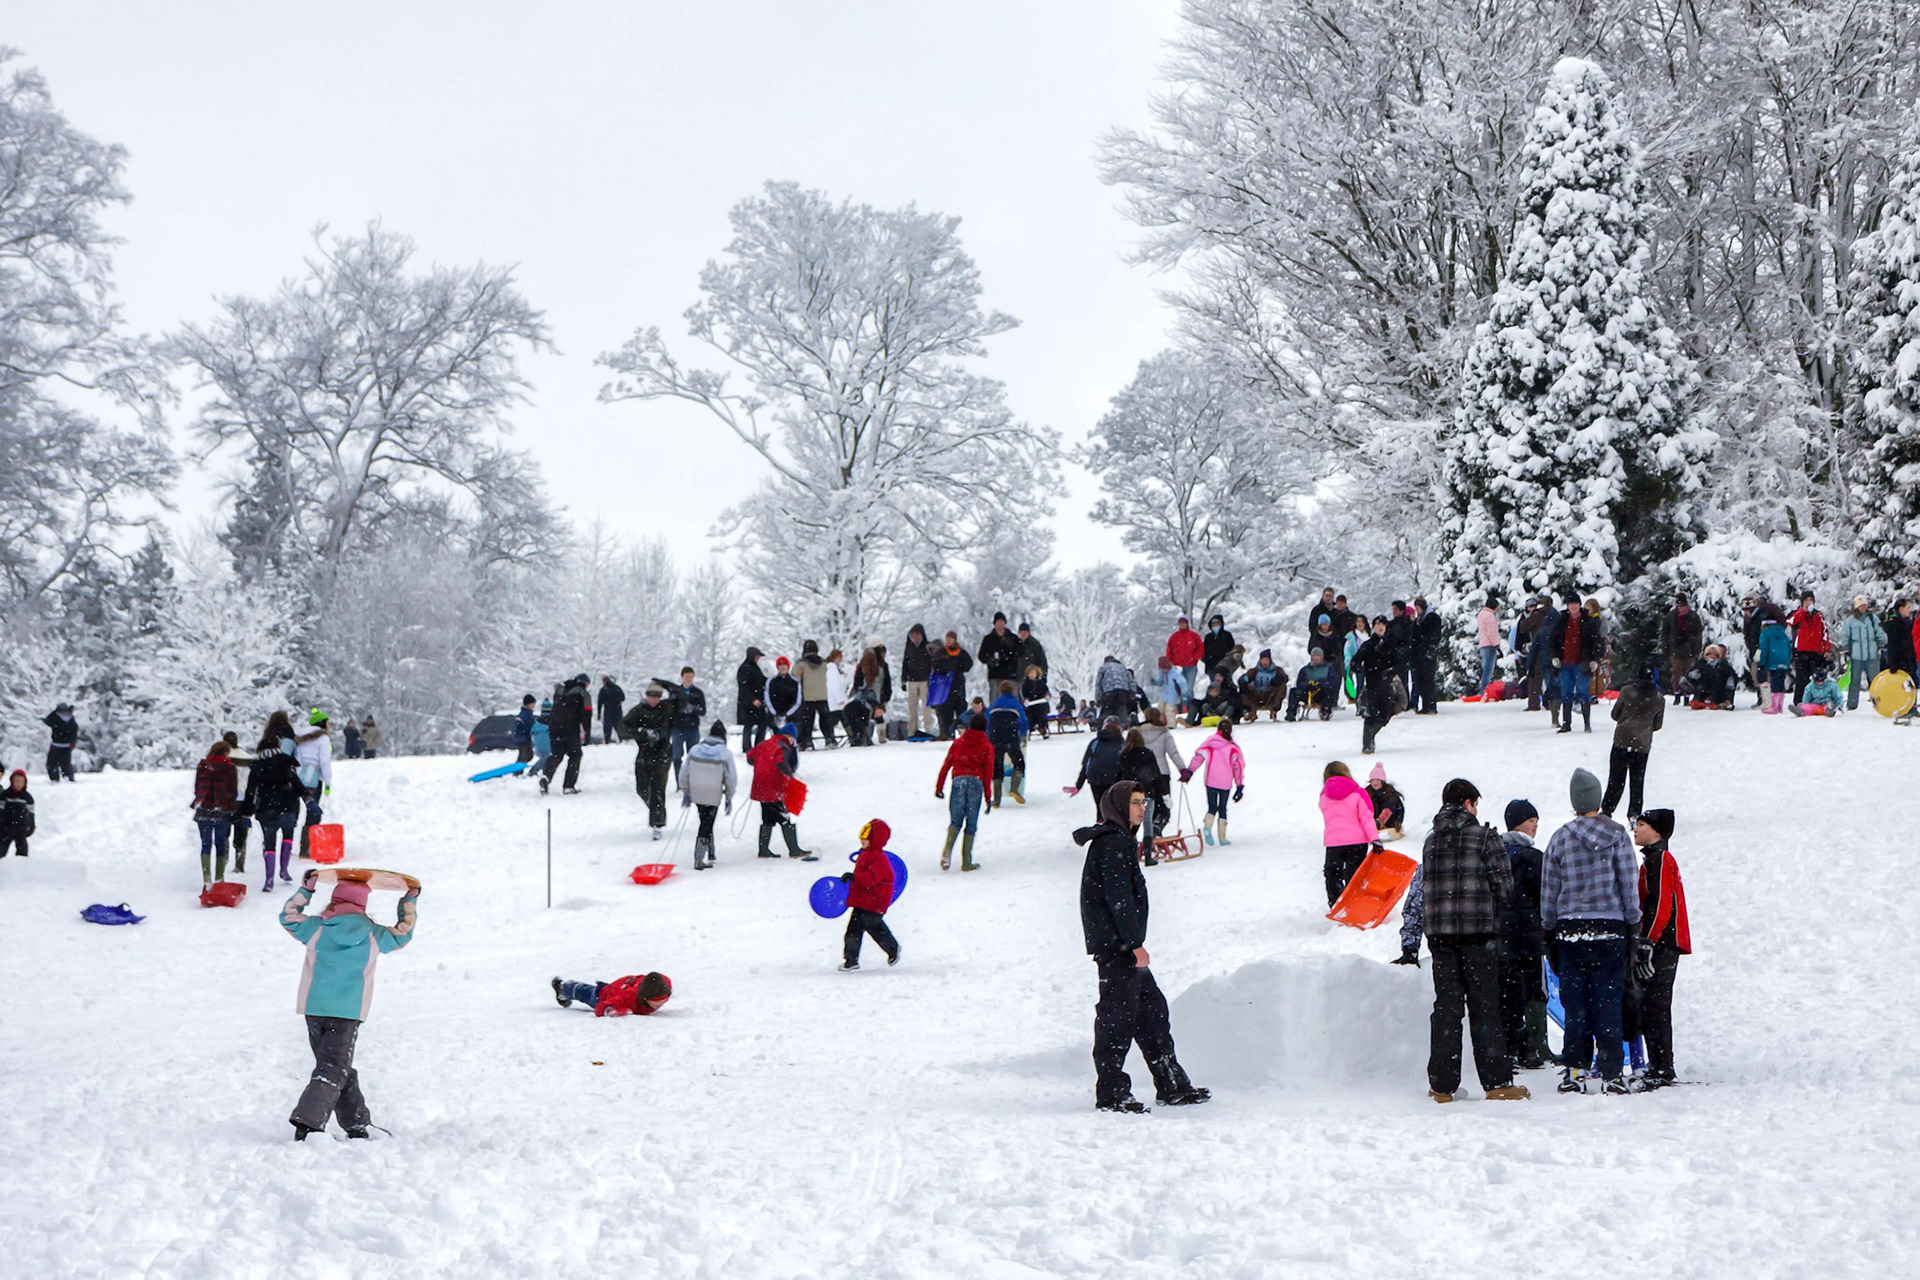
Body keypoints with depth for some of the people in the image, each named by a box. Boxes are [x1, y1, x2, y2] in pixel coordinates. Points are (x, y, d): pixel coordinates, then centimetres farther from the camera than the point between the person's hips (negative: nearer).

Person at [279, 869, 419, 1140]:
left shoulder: (316, 928, 0)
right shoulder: (373, 935, 0)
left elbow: (288, 916, 18)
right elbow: (402, 934, 20)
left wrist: (306, 889, 26)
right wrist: (410, 901, 31)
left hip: (314, 1008, 2)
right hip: (349, 1013, -2)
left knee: (340, 1069, 14)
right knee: (333, 1069, -3)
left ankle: (356, 1125, 17)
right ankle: (306, 1122, -21)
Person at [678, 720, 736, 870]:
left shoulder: (695, 750, -1)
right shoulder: (726, 754, -10)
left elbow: (684, 773, 4)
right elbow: (731, 779, -5)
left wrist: (686, 792, 16)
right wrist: (729, 798, 7)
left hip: (696, 794, 3)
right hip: (714, 796, -3)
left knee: (706, 823, 20)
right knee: (706, 826, 3)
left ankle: (710, 855, 24)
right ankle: (699, 860, -1)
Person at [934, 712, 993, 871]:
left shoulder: (958, 742, 16)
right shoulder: (987, 747, 11)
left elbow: (946, 764, 12)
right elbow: (988, 771, 8)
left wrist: (939, 787, 14)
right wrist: (987, 796, 11)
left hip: (958, 780, 1)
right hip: (976, 782, -1)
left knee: (955, 820, 7)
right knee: (971, 824, 4)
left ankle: (947, 848, -23)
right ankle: (966, 862, 0)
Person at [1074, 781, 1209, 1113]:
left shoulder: (1119, 840, 18)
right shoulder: (1114, 843, -15)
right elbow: (1119, 898, -20)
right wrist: (1136, 944, -20)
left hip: (1123, 945, 11)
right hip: (1115, 945, -11)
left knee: (1152, 1008, 12)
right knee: (1118, 1015, -6)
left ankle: (1172, 1086, 17)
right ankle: (1111, 1094, -1)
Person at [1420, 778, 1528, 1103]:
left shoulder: (1432, 841, 11)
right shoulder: (1484, 838, -4)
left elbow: (1424, 893, 10)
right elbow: (1504, 889, -5)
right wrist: (1497, 921, 9)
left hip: (1439, 935, 4)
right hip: (1479, 932, -4)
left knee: (1445, 1006, 6)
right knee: (1485, 1007, -1)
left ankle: (1442, 1084, 4)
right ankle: (1497, 1082, -2)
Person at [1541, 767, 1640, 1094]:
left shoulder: (1560, 839, 2)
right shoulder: (1617, 835, -2)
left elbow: (1548, 891, 5)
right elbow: (1629, 883, -2)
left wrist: (1549, 931, 13)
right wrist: (1634, 925, 5)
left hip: (1569, 930, 1)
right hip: (1610, 930, -1)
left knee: (1575, 1006, 5)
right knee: (1608, 1004, 2)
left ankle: (1574, 1073, 3)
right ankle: (1611, 1075, 0)